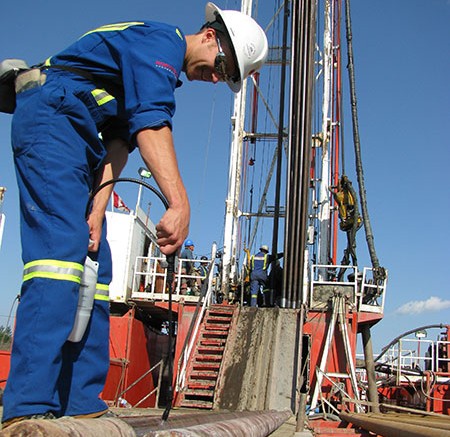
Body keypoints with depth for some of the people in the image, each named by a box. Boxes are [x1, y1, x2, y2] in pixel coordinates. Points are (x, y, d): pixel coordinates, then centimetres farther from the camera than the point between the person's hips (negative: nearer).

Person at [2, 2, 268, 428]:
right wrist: (179, 204, -35)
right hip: (51, 117, -10)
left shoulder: (164, 74, 22)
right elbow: (150, 123, -25)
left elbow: (119, 142, 11)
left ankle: (81, 404, 1)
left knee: (94, 266, 1)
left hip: (75, 139, 10)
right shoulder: (162, 40, -7)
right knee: (62, 251, -24)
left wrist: (98, 208, -3)